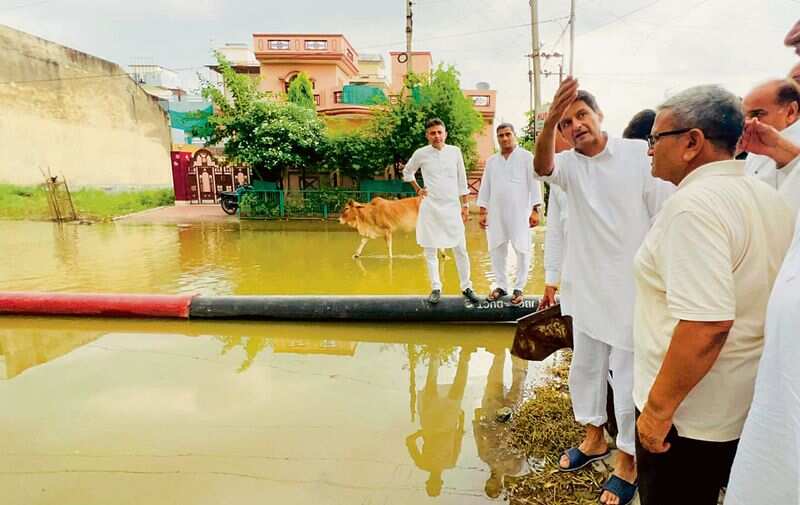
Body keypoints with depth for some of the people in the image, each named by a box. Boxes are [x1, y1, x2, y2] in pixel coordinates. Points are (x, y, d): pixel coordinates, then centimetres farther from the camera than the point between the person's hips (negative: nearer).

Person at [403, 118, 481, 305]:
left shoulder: (455, 151, 2)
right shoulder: (421, 153, -1)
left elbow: (461, 180, 7)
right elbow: (407, 172, 17)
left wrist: (465, 205, 7)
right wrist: (418, 189, 8)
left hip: (452, 206, 1)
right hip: (430, 207, 0)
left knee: (460, 249, 1)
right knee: (430, 251, 4)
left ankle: (467, 287, 13)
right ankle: (436, 289, 16)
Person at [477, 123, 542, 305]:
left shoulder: (526, 157, 0)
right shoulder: (491, 161, 12)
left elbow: (533, 184, -4)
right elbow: (485, 187, 12)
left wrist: (535, 210, -10)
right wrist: (483, 212, 6)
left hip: (519, 212, -4)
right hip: (496, 212, 4)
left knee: (522, 250, 0)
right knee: (496, 249, 7)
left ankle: (518, 288, 10)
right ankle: (501, 286, 19)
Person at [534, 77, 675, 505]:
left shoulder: (640, 154, -10)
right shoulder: (570, 164, -1)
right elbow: (542, 167, -25)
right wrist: (548, 122, -46)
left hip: (634, 289, -4)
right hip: (587, 289, 4)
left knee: (628, 378, 6)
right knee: (585, 370, 19)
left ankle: (628, 461, 28)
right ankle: (593, 438, 41)